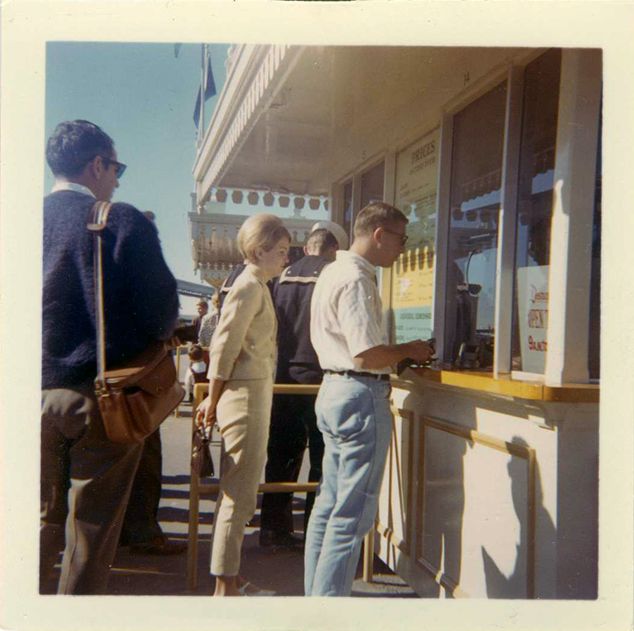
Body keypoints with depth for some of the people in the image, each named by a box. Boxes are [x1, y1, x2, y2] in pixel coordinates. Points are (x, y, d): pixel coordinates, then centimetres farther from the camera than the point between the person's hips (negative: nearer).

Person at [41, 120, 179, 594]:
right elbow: (161, 314, -13)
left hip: (38, 393, 5)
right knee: (92, 537, 7)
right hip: (102, 398, -4)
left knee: (43, 523, 19)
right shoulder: (125, 222, -11)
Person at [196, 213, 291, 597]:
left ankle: (229, 576, 27)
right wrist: (213, 402, -12)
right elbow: (224, 347, -17)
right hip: (246, 395, -10)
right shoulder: (250, 286, -13)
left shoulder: (259, 287, 17)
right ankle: (225, 587, 4)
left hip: (255, 395, 10)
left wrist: (216, 399, 17)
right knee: (240, 495, -5)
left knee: (240, 492, 16)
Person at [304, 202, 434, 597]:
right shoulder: (356, 279, -16)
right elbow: (368, 355, -21)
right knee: (353, 514, -4)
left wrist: (399, 356, 17)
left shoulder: (334, 271, 17)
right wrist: (409, 351, -4)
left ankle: (316, 594, 25)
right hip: (361, 396, -11)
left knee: (329, 505, 16)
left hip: (335, 389, 11)